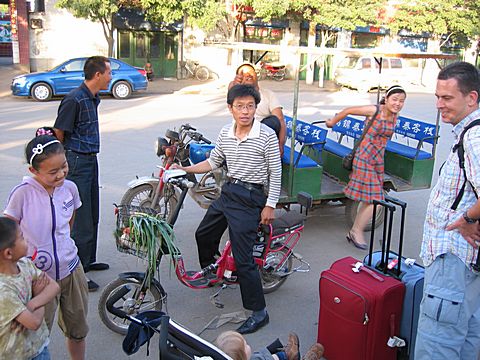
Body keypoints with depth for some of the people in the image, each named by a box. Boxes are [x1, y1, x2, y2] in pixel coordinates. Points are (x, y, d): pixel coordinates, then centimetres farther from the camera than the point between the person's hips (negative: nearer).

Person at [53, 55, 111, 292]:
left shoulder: (93, 98, 11)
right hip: (77, 162, -9)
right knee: (81, 221, -5)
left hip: (90, 160, 9)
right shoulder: (74, 99, -18)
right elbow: (58, 133, -14)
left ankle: (88, 261, 33)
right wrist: (65, 161, -2)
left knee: (92, 217, 18)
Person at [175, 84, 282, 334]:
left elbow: (275, 173, -10)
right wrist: (184, 169, 7)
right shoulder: (225, 133, 4)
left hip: (250, 199, -7)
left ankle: (259, 313, 3)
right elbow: (213, 162, 15)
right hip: (228, 192, 7)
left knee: (243, 259, -9)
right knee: (203, 234, 22)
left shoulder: (266, 135, -13)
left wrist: (270, 206, -12)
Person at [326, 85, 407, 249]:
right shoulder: (375, 110, -14)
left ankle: (354, 232, 26)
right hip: (364, 158, -7)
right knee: (374, 200, -8)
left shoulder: (394, 116, 5)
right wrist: (332, 122, 7)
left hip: (378, 160, 7)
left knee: (368, 200, 12)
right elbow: (348, 111, -6)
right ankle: (357, 231, 11)